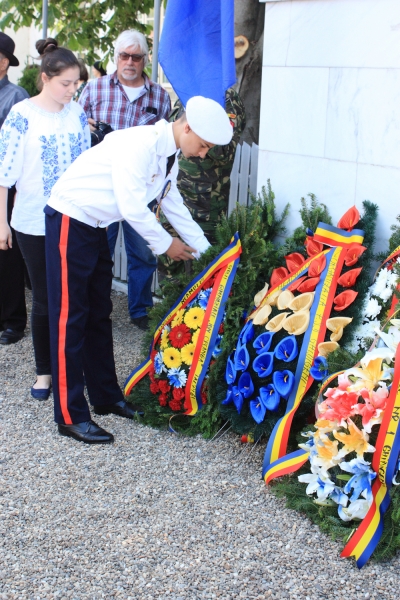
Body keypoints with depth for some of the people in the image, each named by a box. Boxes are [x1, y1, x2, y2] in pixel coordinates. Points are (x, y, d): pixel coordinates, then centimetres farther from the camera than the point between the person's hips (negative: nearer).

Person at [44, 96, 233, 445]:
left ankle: (107, 397, 26)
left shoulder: (169, 156, 5)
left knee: (99, 315, 15)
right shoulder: (140, 145, -24)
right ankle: (70, 416, 1)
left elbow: (175, 206, 14)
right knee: (70, 318, -5)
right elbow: (132, 208, -26)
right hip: (70, 220, -9)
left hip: (95, 226, 9)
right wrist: (166, 245, -11)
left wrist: (207, 252, 14)